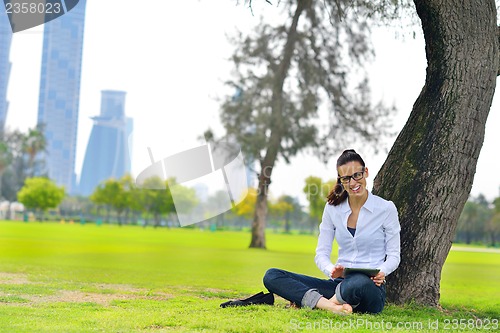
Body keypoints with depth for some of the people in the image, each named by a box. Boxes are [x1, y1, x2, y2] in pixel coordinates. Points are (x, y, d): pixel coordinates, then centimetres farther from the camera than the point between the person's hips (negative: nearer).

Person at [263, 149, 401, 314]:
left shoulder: (386, 208, 1)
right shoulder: (333, 208, 10)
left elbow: (394, 256, 4)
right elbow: (321, 254, 7)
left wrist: (381, 272, -19)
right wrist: (332, 270, -17)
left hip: (371, 288, -4)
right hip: (339, 283, 4)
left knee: (360, 283, -44)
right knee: (271, 276, -15)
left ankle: (307, 300, -20)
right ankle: (329, 305, -33)